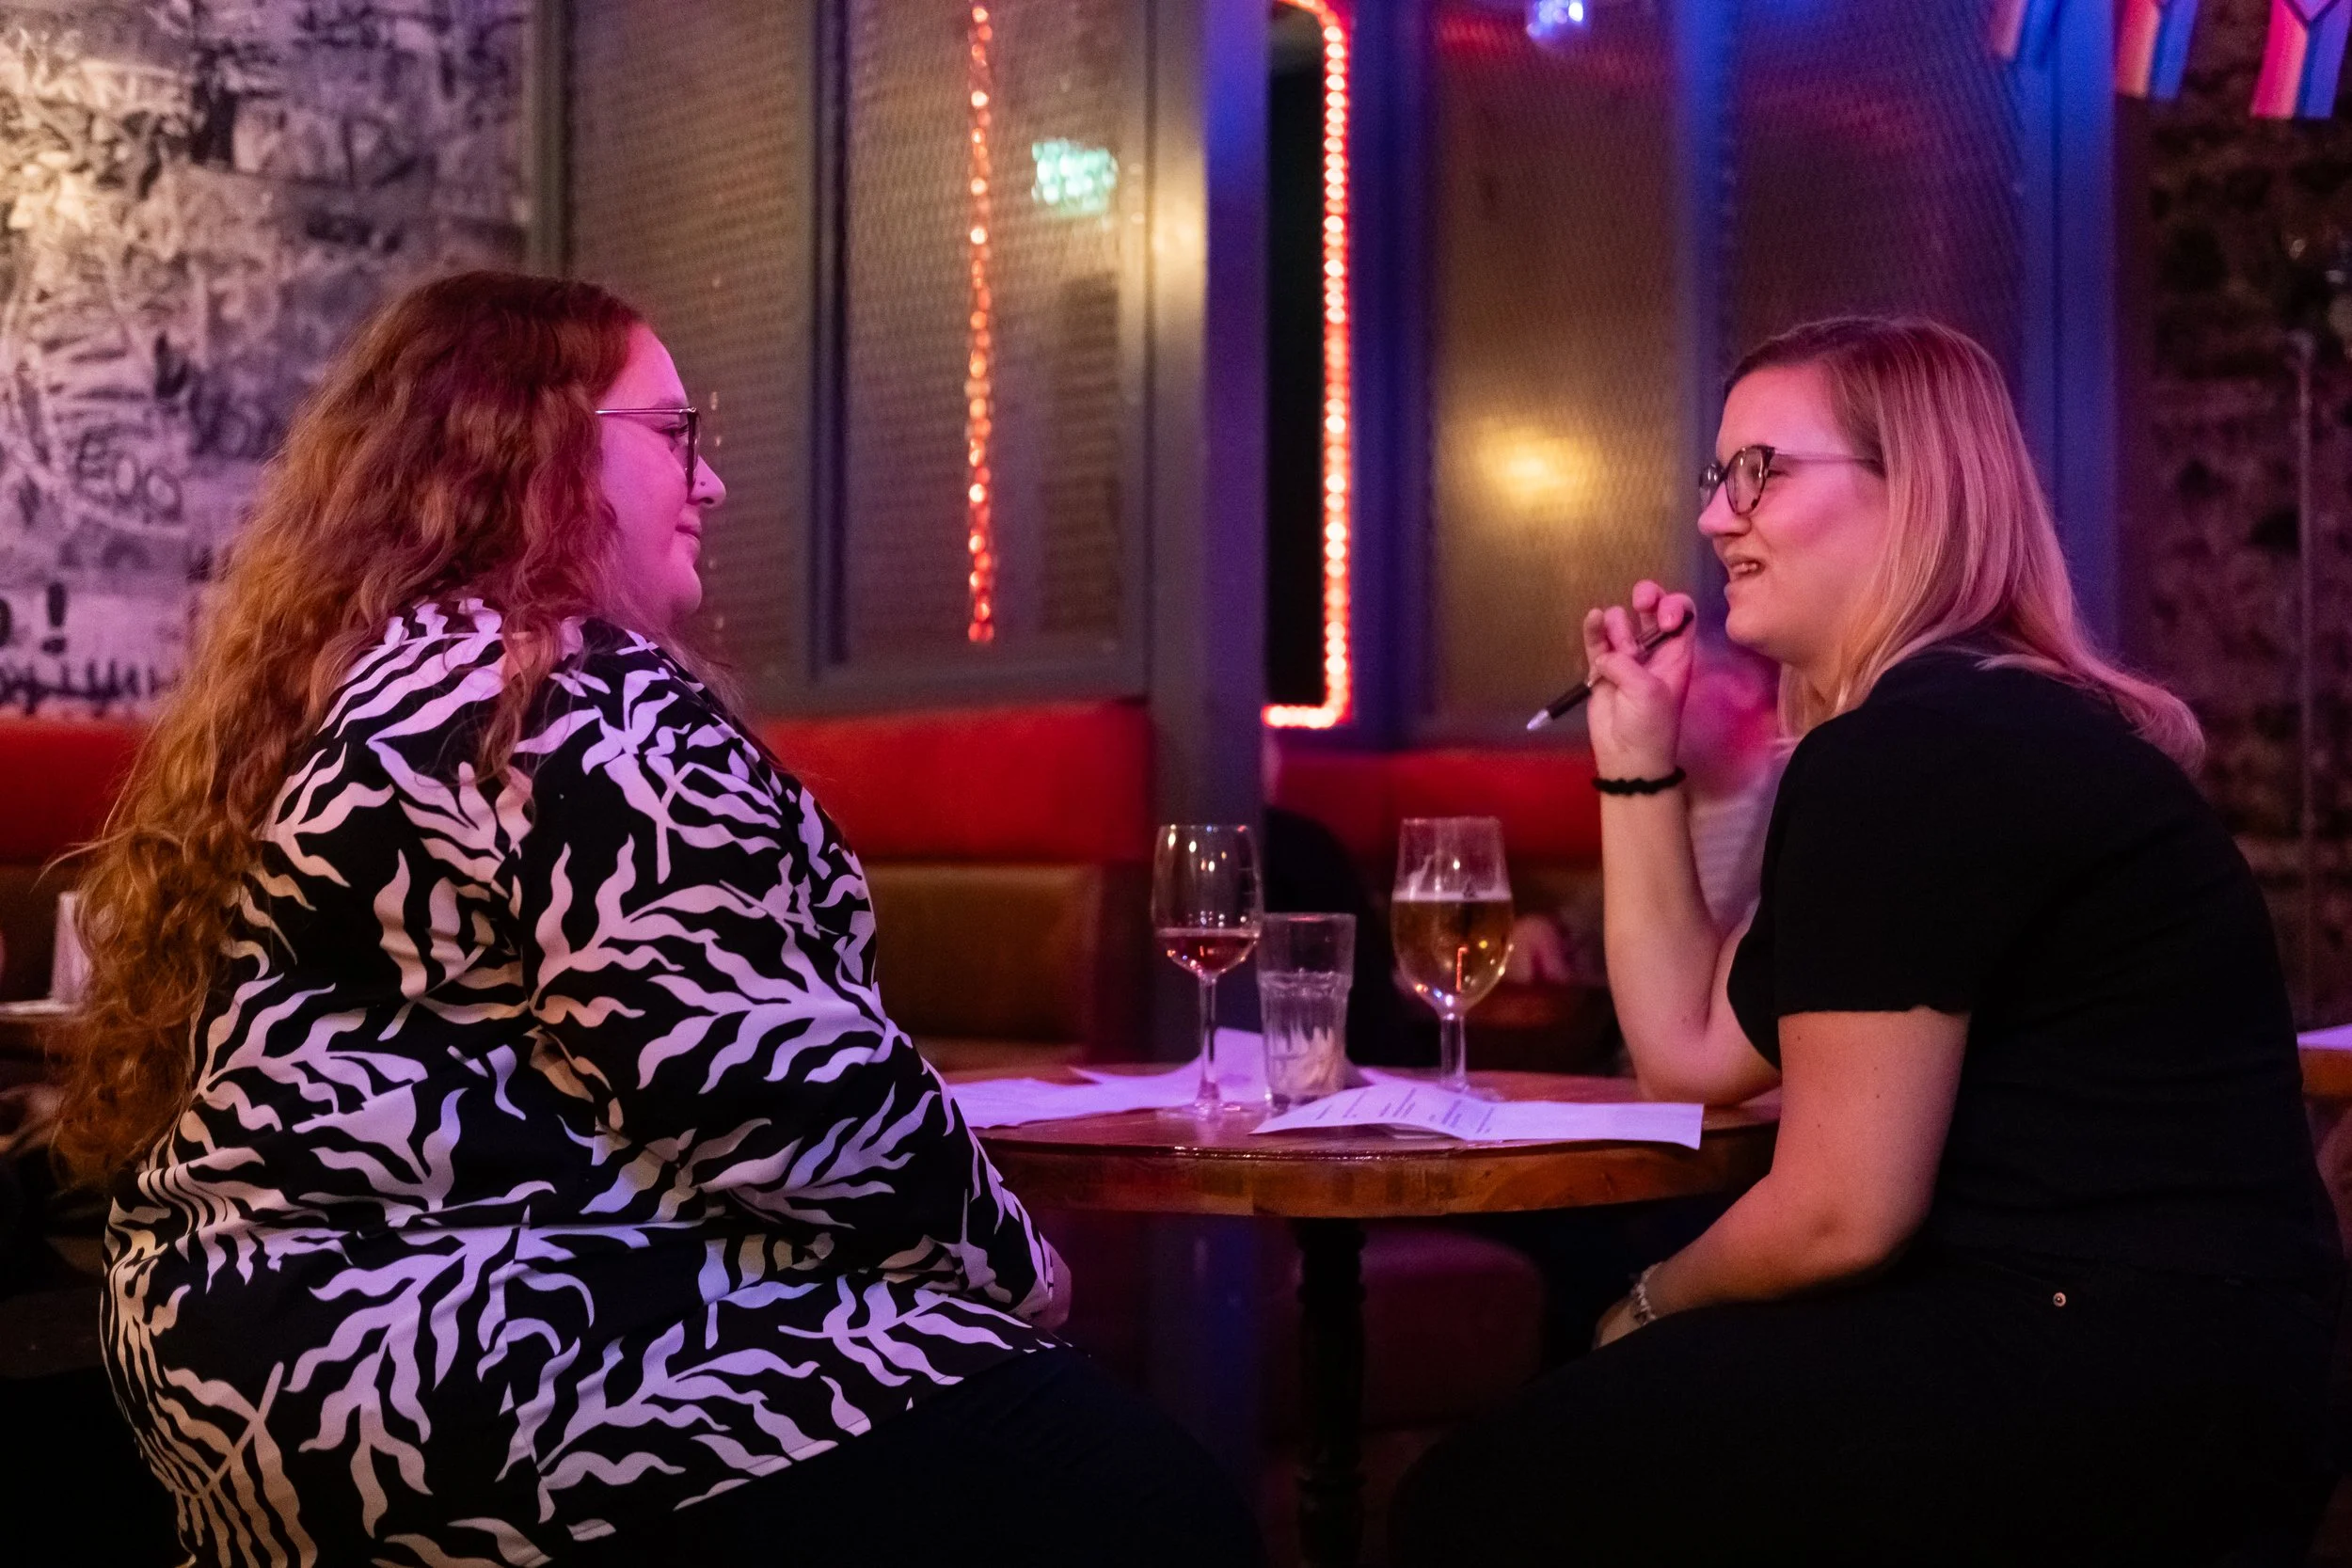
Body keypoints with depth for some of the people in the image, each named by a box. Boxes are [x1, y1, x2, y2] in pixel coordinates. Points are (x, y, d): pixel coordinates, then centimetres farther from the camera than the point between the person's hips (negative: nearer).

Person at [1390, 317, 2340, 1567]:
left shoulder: (1909, 757, -18)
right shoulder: (1951, 726, 16)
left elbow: (1839, 1213, -18)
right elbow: (1692, 1053, 16)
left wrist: (1657, 1305, 1)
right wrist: (1636, 757, 12)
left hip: (2115, 1384, -11)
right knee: (1569, 1437, 17)